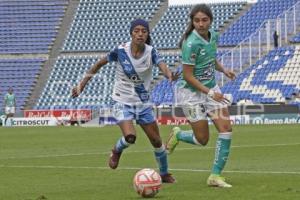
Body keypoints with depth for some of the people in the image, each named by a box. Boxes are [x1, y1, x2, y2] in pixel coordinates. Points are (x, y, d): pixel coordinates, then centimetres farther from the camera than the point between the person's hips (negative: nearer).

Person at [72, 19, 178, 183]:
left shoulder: (150, 52, -13)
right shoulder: (121, 51, -16)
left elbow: (162, 65, -32)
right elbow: (99, 64, -2)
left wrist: (169, 75, -56)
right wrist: (82, 85, 0)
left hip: (143, 103, 3)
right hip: (122, 102, -3)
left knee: (156, 140, 6)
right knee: (130, 137, -25)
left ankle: (164, 174, 30)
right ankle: (116, 151, 12)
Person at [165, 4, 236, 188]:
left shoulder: (213, 36, -1)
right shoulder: (191, 43, -24)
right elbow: (188, 76, -21)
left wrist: (223, 70, 0)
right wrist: (210, 93, -26)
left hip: (212, 89, 7)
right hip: (192, 92, -7)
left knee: (226, 129, -6)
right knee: (202, 139, -1)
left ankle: (216, 175, 3)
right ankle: (177, 135, 34)